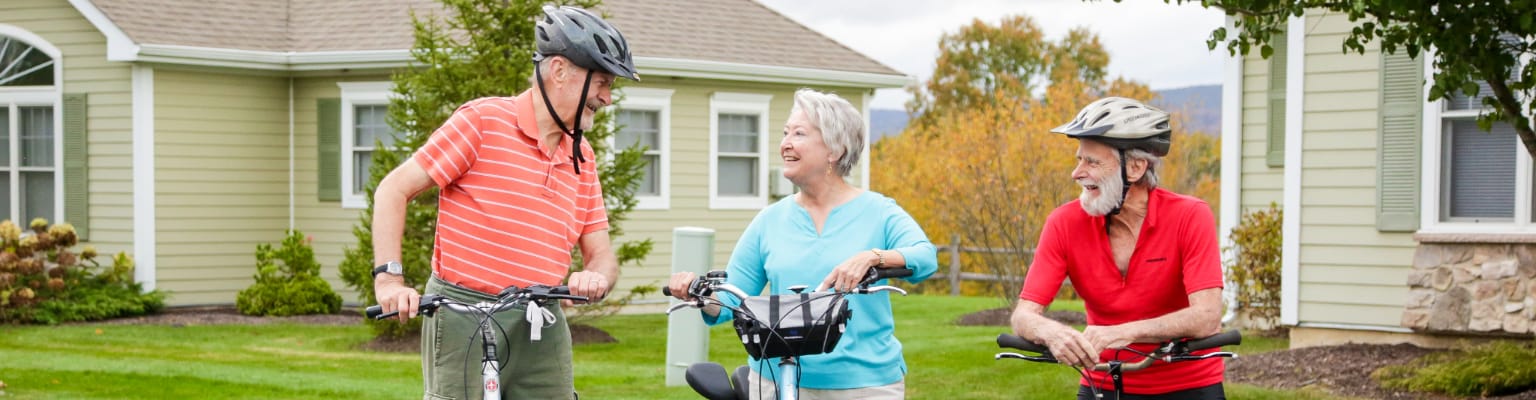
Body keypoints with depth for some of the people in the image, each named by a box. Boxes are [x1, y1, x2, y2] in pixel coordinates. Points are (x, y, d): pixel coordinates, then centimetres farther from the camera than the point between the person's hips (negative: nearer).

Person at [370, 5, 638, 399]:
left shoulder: (581, 158, 11)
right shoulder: (483, 120, -7)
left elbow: (601, 254, 12)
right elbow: (393, 190, -6)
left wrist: (595, 277, -13)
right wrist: (388, 277, -17)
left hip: (543, 332, 5)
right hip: (465, 323, -5)